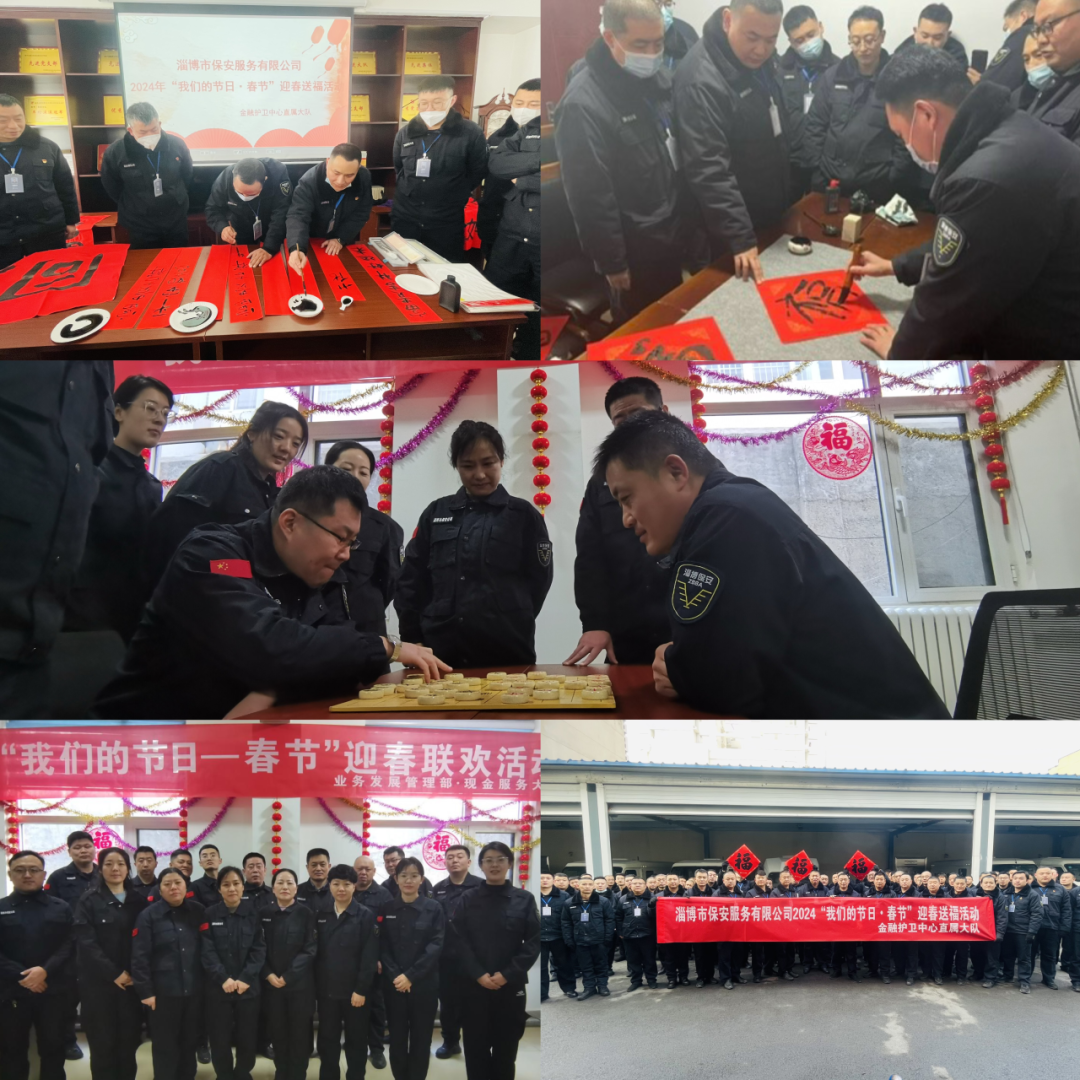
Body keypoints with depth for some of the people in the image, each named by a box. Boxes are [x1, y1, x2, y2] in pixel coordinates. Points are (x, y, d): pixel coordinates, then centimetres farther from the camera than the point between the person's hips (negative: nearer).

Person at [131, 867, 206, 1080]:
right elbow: (139, 957, -8)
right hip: (163, 991, -3)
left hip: (193, 989, 3)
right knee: (165, 1046, 6)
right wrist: (145, 991, -11)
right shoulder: (148, 915, -5)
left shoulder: (198, 912, 4)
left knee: (190, 1042, 13)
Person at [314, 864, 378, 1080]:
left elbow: (369, 957, -11)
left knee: (356, 1041, 8)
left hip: (354, 991, -4)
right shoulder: (321, 916, 6)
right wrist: (315, 985, 1)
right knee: (327, 1041, 12)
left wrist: (361, 990, -15)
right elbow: (317, 952, 7)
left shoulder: (365, 916, -8)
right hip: (326, 990, 4)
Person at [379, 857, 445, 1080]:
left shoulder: (434, 908, -4)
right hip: (394, 984, 2)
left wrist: (411, 976, -15)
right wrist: (395, 975, -13)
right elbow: (383, 946, 1)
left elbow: (436, 946, -9)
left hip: (424, 984, -2)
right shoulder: (388, 909, 4)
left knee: (421, 1038, 6)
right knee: (397, 1037, 7)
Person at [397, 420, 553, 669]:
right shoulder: (436, 513, 9)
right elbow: (411, 580, 9)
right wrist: (414, 638, 1)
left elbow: (538, 581, 4)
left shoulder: (523, 515, 4)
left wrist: (512, 626, -1)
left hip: (507, 654, -2)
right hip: (440, 653, 2)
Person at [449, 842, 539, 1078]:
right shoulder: (468, 899, 2)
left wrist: (507, 974, -12)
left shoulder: (524, 899, 0)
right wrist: (478, 974, -14)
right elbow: (457, 940, -3)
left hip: (511, 985, 0)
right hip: (474, 985, 0)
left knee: (506, 1047, 8)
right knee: (476, 1047, 5)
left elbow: (534, 942, -4)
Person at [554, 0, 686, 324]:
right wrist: (611, 261, -16)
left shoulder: (659, 77, 0)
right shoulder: (583, 104, -26)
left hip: (671, 230, 7)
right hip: (635, 248, -7)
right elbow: (590, 198, -22)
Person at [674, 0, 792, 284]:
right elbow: (709, 171, -32)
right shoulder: (701, 81, -28)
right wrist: (741, 238, -35)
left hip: (773, 214, 8)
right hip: (734, 226, -8)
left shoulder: (760, 60, 0)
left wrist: (789, 191, 18)